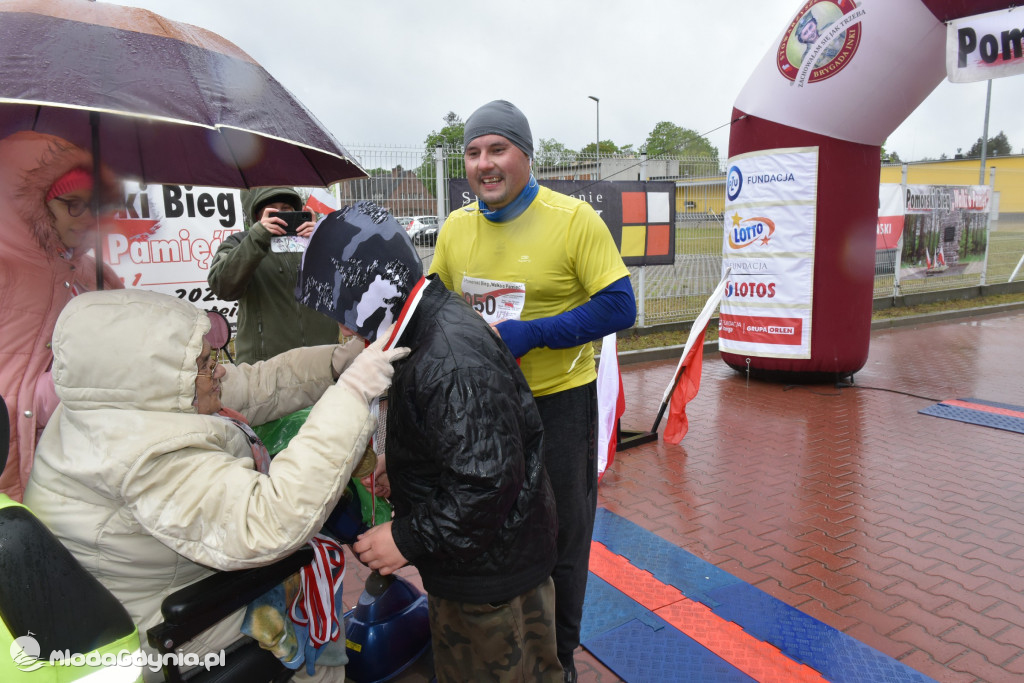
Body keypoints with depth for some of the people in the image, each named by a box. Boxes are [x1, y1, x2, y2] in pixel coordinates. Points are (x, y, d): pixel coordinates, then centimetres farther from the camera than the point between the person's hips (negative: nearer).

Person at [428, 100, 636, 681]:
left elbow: (620, 306, -16)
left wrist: (531, 334, -23)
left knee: (560, 537, 12)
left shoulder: (575, 219, -14)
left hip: (558, 403, -4)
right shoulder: (455, 229, 1)